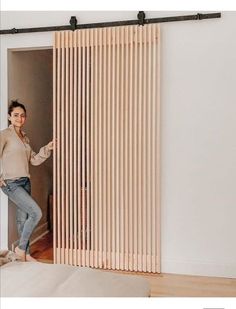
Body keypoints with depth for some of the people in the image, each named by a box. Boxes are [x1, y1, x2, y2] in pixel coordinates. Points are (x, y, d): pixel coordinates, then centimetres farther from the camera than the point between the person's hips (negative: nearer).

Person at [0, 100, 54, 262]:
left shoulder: (25, 138, 15)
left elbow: (34, 160, 14)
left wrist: (47, 149, 2)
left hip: (25, 182, 7)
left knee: (23, 218, 11)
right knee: (36, 213, -13)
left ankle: (26, 253, 23)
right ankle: (21, 247, 5)